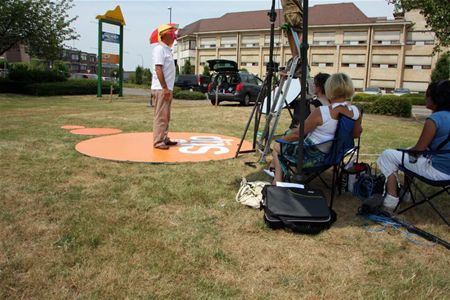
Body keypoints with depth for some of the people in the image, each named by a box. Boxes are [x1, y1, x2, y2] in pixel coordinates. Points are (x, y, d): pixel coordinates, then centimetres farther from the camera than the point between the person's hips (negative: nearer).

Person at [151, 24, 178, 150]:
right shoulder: (159, 48, -11)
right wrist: (165, 88, -22)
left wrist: (168, 88, 17)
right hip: (161, 89, -9)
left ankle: (164, 139, 21)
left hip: (167, 88, 9)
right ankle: (158, 142, -4)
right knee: (160, 116, -7)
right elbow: (158, 69, -19)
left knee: (166, 116, 13)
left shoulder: (167, 49, 18)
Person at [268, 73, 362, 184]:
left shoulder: (321, 112, -28)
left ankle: (278, 179, 19)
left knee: (277, 147, 18)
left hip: (313, 157, -7)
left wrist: (282, 139, 0)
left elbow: (298, 134, -17)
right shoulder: (355, 112, -12)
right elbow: (356, 134, 6)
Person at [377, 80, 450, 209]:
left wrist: (408, 151, 6)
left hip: (438, 172, -9)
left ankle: (391, 198, 2)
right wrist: (410, 150, 16)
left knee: (387, 155, 0)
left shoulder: (434, 119, -20)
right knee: (409, 153, 31)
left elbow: (418, 150, -15)